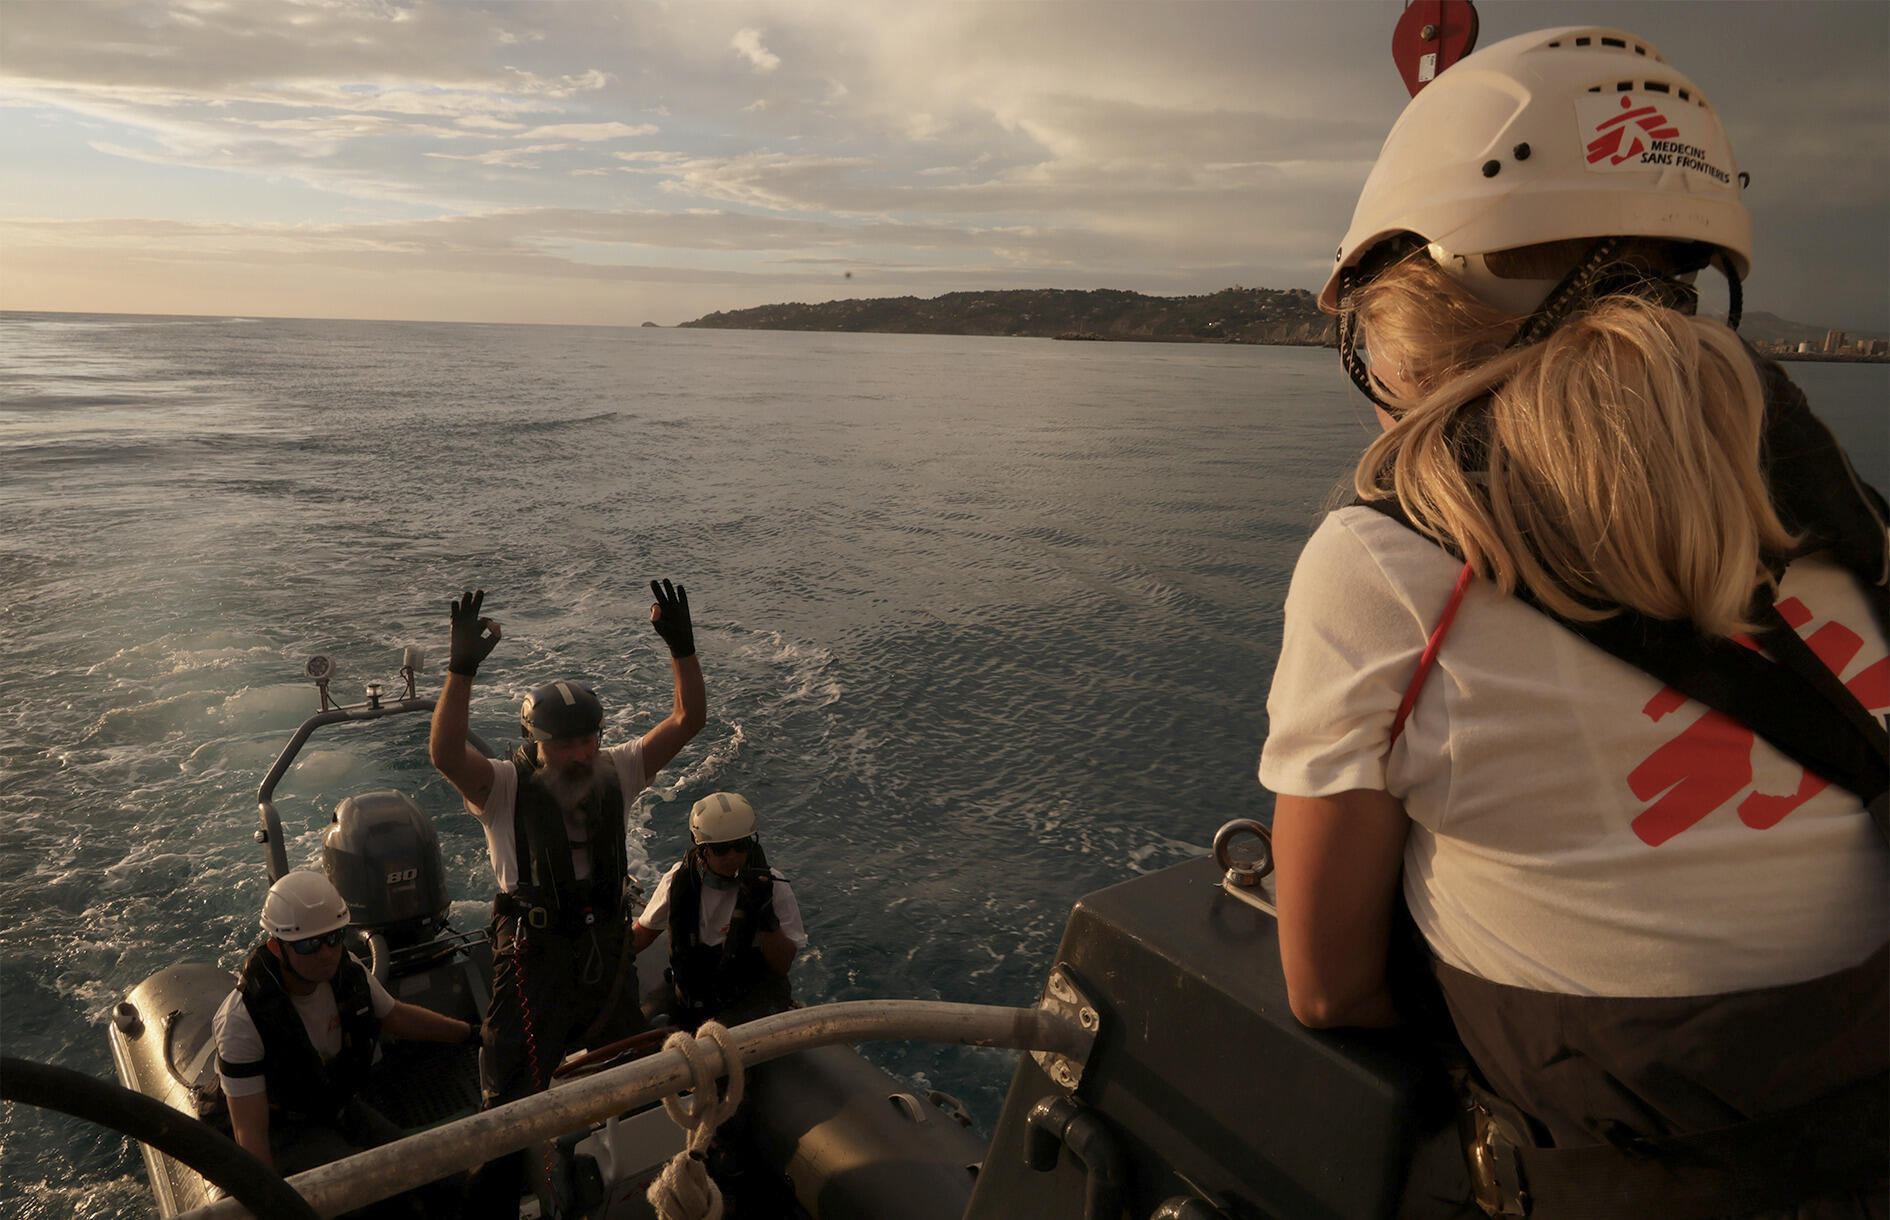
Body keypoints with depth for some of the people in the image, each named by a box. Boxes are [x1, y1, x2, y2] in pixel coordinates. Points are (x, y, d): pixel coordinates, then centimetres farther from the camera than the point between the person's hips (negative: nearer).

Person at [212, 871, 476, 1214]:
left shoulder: (350, 973, -11)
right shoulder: (243, 1019, -26)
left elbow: (395, 1016, 10)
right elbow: (250, 1133, -24)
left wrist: (472, 1032, 13)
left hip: (344, 1109, 5)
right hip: (288, 1132, -5)